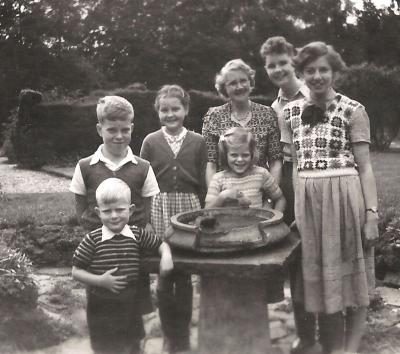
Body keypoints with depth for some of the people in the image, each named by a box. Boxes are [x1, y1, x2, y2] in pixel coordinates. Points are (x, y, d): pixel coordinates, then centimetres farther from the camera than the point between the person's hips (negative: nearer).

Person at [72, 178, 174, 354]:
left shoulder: (137, 235, -6)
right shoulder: (92, 239, -13)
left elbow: (161, 244, 7)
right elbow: (76, 272, -9)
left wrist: (166, 256, -14)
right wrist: (100, 280, -23)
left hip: (130, 303, 3)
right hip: (101, 307, -3)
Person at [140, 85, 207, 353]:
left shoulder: (198, 142, 2)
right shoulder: (151, 142, 2)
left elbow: (203, 183, 4)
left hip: (189, 207, 0)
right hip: (160, 209, 0)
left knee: (185, 275, 7)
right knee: (164, 274, 6)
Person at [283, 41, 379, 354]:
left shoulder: (353, 110, -2)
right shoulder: (291, 112, 9)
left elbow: (365, 167, -3)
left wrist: (372, 212, -9)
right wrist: (294, 206, 8)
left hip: (345, 197, -4)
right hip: (307, 201, 4)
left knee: (349, 274, 6)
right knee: (320, 277, 11)